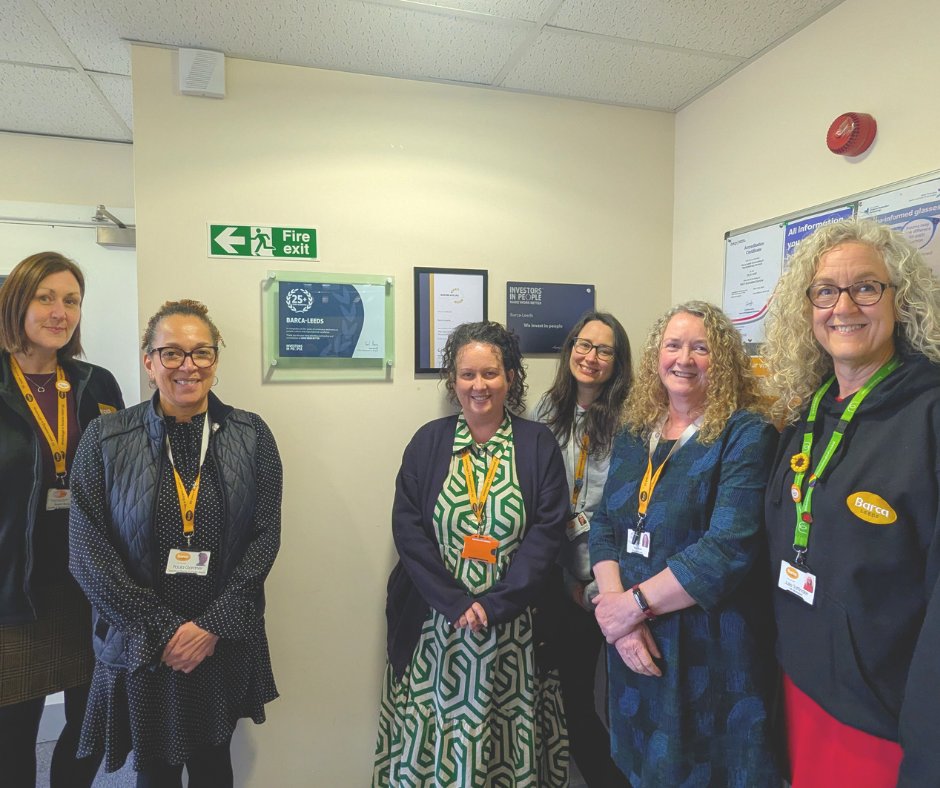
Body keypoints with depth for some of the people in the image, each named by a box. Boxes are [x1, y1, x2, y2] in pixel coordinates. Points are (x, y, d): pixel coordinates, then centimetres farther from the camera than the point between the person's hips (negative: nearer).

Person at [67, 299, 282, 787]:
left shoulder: (251, 436, -5)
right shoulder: (105, 440, -7)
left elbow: (265, 536, -5)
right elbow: (87, 552, -8)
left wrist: (214, 626, -11)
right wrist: (164, 629, -12)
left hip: (226, 645, 1)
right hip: (140, 649, -1)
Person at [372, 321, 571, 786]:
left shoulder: (538, 444, -2)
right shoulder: (428, 442, 0)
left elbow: (547, 533, -7)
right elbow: (408, 529, -5)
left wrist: (493, 606, -14)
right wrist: (456, 603, -13)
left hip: (513, 629, 0)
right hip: (435, 626, 1)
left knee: (509, 747, 11)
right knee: (433, 743, 10)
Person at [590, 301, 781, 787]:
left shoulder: (745, 434, -13)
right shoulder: (634, 431, 5)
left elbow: (729, 547, -23)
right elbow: (603, 525, 2)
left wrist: (634, 604, -18)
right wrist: (615, 604, -13)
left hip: (711, 650, -5)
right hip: (633, 646, 5)